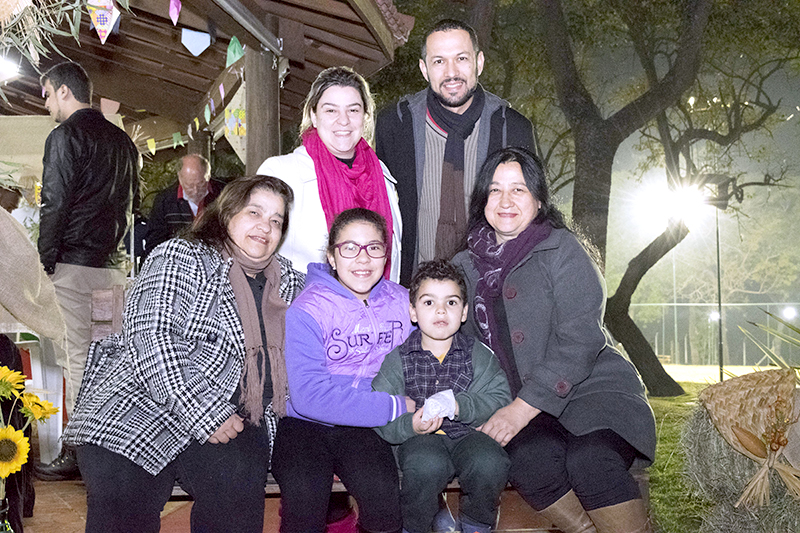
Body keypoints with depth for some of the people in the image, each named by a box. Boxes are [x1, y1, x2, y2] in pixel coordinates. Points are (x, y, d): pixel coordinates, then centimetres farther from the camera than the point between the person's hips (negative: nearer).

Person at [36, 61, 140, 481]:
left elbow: (55, 203, -13)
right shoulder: (122, 140, 15)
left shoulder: (66, 135, -7)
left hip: (75, 262, -7)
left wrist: (47, 257, -6)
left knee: (78, 355, -4)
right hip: (113, 262, 7)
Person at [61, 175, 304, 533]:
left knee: (240, 488, -17)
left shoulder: (288, 281, 13)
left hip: (228, 421, 5)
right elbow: (151, 337, -15)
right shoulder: (179, 257, -4)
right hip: (134, 412, -4)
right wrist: (202, 415, -19)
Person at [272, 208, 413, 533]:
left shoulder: (401, 302, 2)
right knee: (305, 494, -29)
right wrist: (395, 407, -21)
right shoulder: (307, 310, -13)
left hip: (364, 427, 3)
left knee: (383, 491, -25)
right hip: (302, 422, -3)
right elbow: (310, 396, -21)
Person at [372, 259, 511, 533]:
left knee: (490, 464, -30)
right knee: (427, 466, -35)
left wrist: (461, 405, -19)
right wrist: (410, 425, -20)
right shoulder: (398, 359, 2)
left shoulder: (478, 355, 4)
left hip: (467, 433, 2)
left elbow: (501, 398, -3)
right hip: (419, 438, -1)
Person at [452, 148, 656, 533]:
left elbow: (580, 340, -10)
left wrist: (524, 407, -16)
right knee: (527, 459, -31)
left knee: (589, 460, -33)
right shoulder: (467, 267, 14)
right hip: (518, 406, 3)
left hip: (592, 390, -3)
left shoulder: (560, 249, -1)